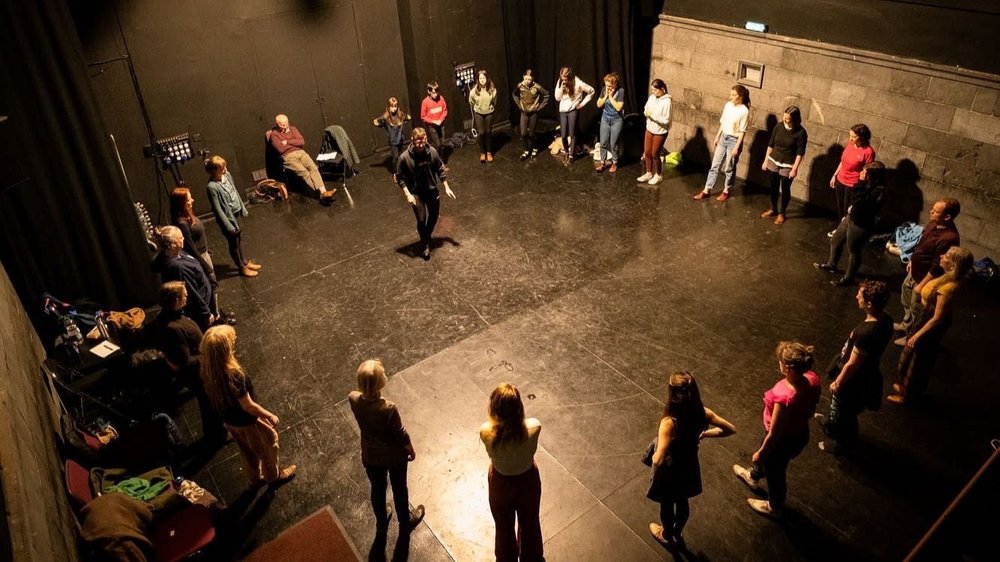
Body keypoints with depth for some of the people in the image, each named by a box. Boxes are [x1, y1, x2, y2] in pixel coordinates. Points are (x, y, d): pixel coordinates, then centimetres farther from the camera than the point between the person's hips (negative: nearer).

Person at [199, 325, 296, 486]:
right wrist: (270, 416, -13)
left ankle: (255, 477, 53)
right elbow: (247, 405, -28)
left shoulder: (207, 369, -16)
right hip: (246, 420, -7)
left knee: (247, 450, 31)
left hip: (228, 418, 7)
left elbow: (215, 396, 1)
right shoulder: (233, 374, -40)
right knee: (268, 445, 22)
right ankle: (273, 476, 46)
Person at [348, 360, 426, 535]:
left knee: (377, 489, 30)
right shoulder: (389, 408, -38)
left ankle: (381, 523, 55)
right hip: (394, 456, -3)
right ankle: (405, 521, 52)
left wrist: (367, 383, -11)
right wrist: (411, 450, -3)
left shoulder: (353, 399, -26)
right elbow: (401, 434, -20)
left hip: (370, 456, 3)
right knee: (399, 489, 26)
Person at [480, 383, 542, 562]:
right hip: (528, 480, 1)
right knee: (530, 523, 31)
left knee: (504, 527, 30)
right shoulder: (534, 427, -34)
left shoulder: (486, 432, -34)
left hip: (501, 484, -1)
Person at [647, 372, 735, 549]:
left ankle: (667, 536, 55)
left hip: (670, 471, -4)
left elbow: (659, 459, -44)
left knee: (667, 505, 27)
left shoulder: (669, 423, -39)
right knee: (682, 502, 32)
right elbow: (731, 429, -8)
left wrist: (653, 456, -21)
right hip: (689, 466, 5)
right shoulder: (702, 413, -23)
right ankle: (677, 535, 58)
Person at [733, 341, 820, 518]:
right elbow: (811, 409, 0)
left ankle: (774, 507, 57)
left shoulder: (784, 398, -43)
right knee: (767, 459, 37)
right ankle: (753, 476, 68)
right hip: (801, 433, 7)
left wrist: (760, 453, -11)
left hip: (783, 440, -7)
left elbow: (774, 434, -28)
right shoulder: (812, 379, -22)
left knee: (774, 473, 26)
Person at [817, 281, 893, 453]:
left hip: (852, 381, -8)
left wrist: (837, 382, -12)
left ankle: (842, 442, 46)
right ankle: (833, 426, 60)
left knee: (843, 413, 21)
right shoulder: (885, 319, -13)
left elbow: (852, 365, -29)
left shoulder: (867, 332, -41)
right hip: (864, 375, 8)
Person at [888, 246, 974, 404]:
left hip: (929, 324, -9)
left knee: (914, 359, 13)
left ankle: (905, 394, 33)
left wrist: (917, 335, -20)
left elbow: (937, 318, -27)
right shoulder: (948, 278, -8)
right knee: (920, 358, 27)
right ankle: (908, 386, 48)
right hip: (924, 317, 9)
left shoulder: (947, 288, -35)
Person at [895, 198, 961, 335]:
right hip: (914, 272, 9)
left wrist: (921, 285, -20)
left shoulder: (949, 238, -35)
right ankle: (906, 324, 52)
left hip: (925, 278, -9)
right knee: (906, 298, 29)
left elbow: (937, 267, -28)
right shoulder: (933, 223, -9)